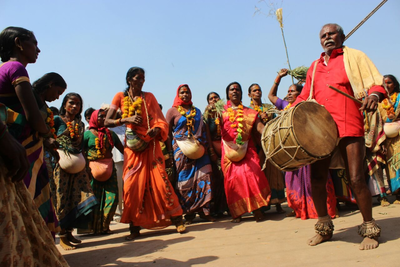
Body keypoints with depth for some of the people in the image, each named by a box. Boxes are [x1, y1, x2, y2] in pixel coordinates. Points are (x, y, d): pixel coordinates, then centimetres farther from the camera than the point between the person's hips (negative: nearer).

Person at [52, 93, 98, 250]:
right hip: (61, 164, -5)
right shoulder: (57, 120, 2)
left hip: (78, 165, 5)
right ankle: (62, 236, 8)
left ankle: (69, 232, 16)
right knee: (62, 198, -2)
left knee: (78, 198, 1)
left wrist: (86, 167, 16)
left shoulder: (80, 124, 16)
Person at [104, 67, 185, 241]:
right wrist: (126, 119, -15)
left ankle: (177, 219, 2)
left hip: (150, 145, 0)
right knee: (132, 185, -2)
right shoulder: (120, 97, 7)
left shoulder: (149, 96, 9)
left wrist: (156, 130, -20)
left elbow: (160, 120, 2)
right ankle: (134, 226, 8)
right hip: (132, 147, 0)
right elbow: (107, 122, 1)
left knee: (160, 180, -7)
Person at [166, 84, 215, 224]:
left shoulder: (197, 111, 17)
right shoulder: (172, 111, 6)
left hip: (199, 150, 3)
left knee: (203, 178, -4)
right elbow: (167, 132, 2)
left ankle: (204, 210, 5)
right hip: (181, 149, -3)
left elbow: (204, 130, 17)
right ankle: (188, 213, 7)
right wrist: (169, 152, -6)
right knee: (185, 181, -2)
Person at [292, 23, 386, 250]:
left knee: (356, 179, -7)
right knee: (317, 178, 3)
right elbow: (304, 97, 26)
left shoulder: (353, 56, 11)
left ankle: (370, 229, 16)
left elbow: (376, 82, 3)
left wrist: (374, 95, -20)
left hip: (349, 127, -4)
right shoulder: (315, 67, 22)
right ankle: (324, 227, 22)